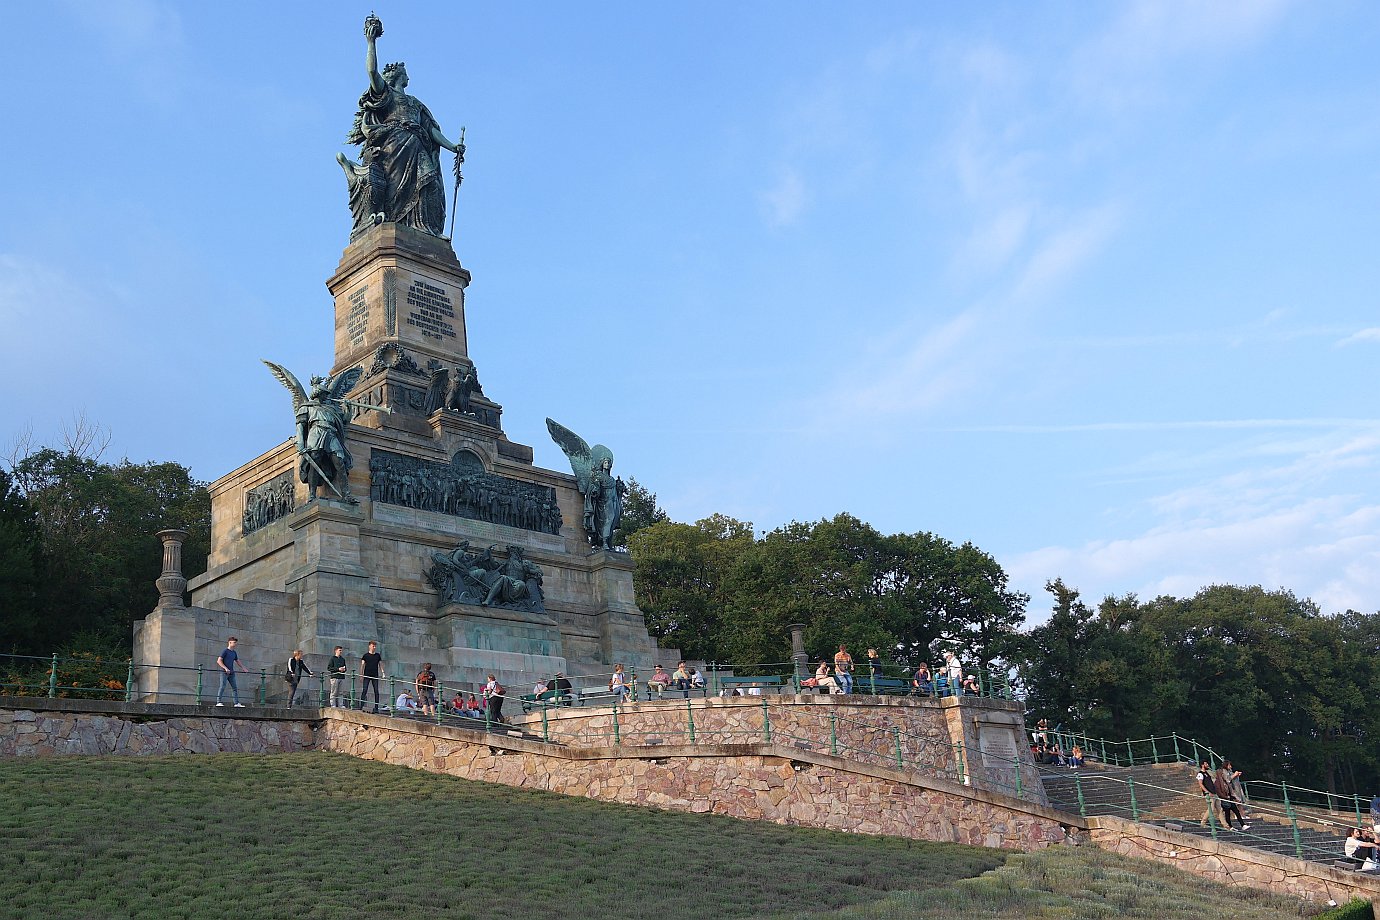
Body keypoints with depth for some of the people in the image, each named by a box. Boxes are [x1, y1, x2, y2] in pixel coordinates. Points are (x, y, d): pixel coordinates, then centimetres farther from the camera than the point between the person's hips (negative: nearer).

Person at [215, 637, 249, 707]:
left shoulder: (234, 653, 15)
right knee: (222, 687, -11)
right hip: (224, 672, -7)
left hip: (231, 673, 7)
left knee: (234, 688, 5)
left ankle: (237, 703, 6)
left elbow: (238, 661, 27)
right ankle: (218, 702, -9)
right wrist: (225, 668, -20)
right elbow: (219, 661, -11)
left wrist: (244, 668, 18)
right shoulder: (225, 651, -5)